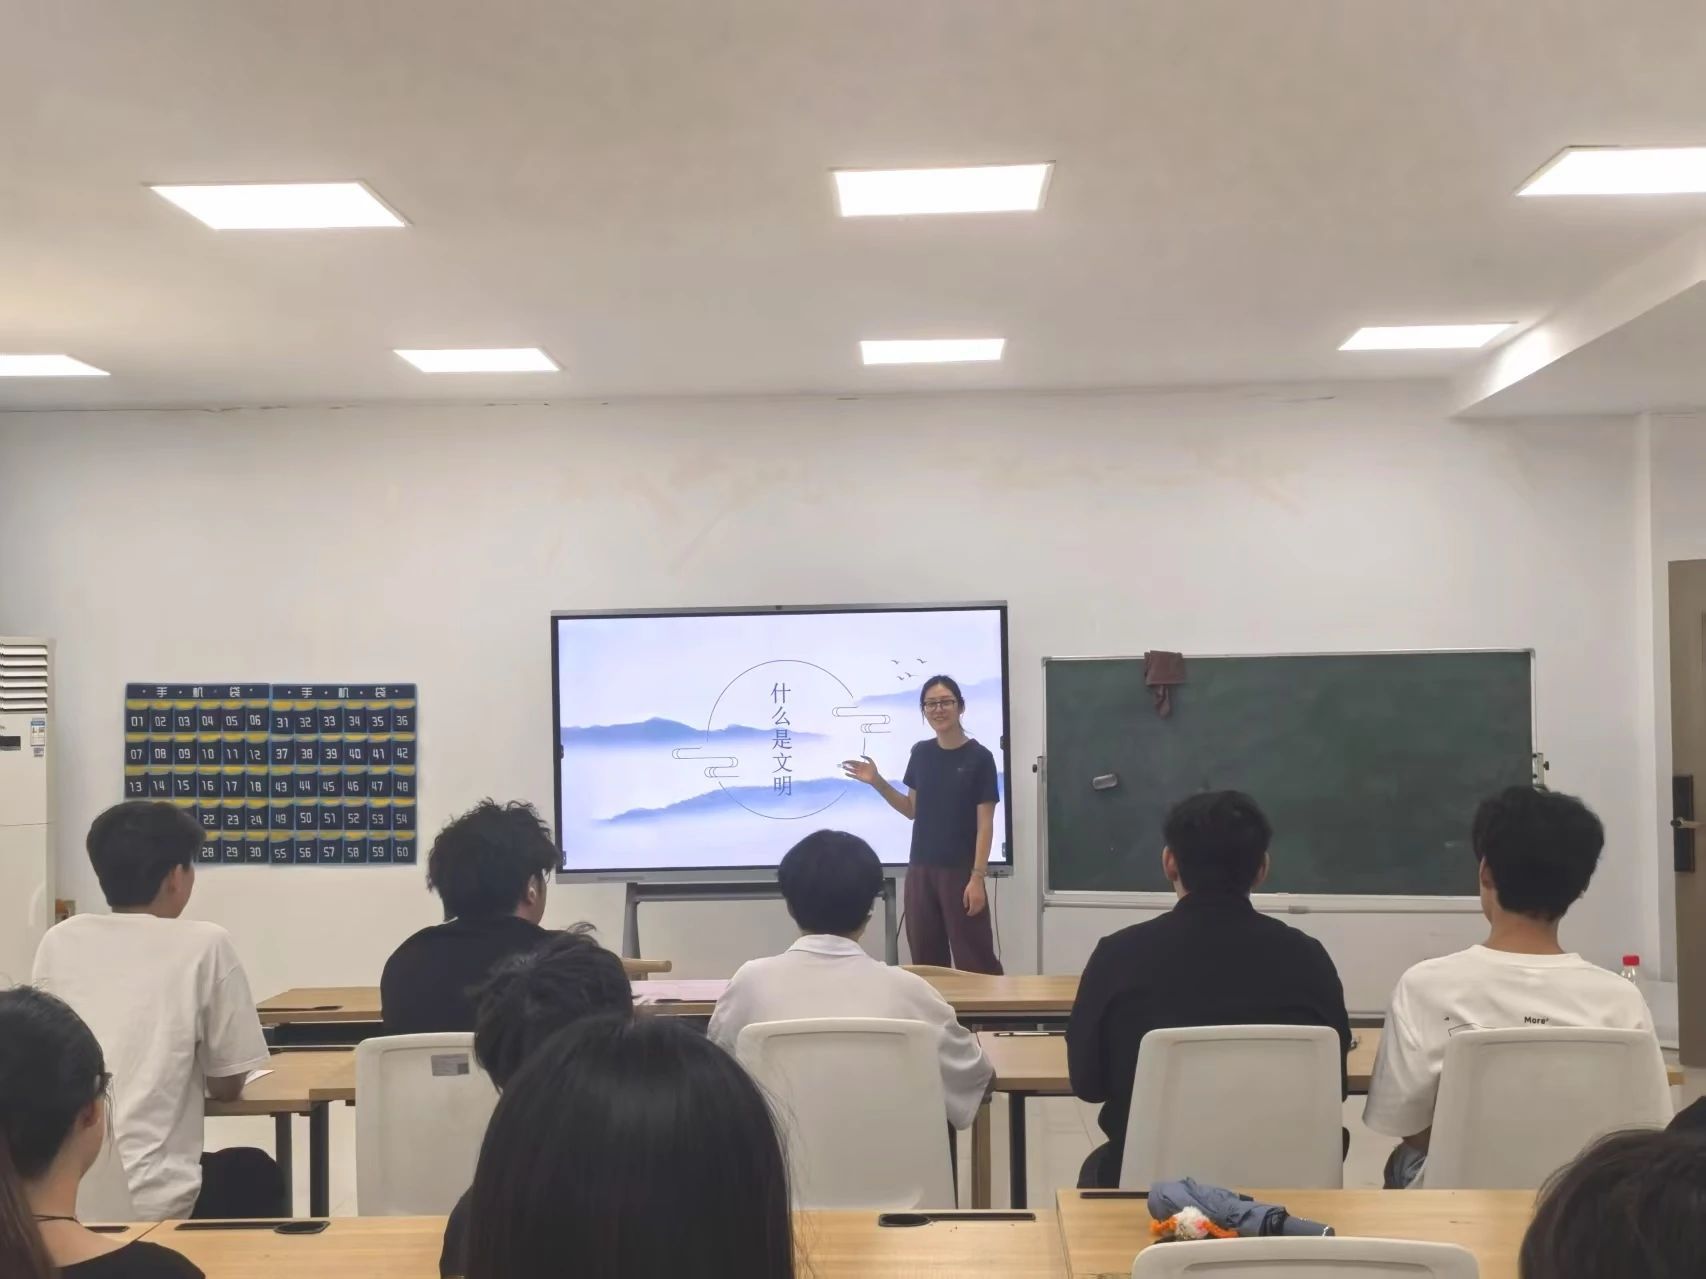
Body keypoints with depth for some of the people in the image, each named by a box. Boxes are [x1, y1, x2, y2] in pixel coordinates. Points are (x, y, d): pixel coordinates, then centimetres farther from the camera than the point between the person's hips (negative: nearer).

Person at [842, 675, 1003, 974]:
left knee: (974, 960, -6)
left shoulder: (979, 758, -7)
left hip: (960, 871, -5)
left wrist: (978, 876, -15)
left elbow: (985, 824, -8)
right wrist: (877, 783, 3)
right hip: (920, 870, 5)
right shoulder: (921, 753, 7)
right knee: (926, 960, 7)